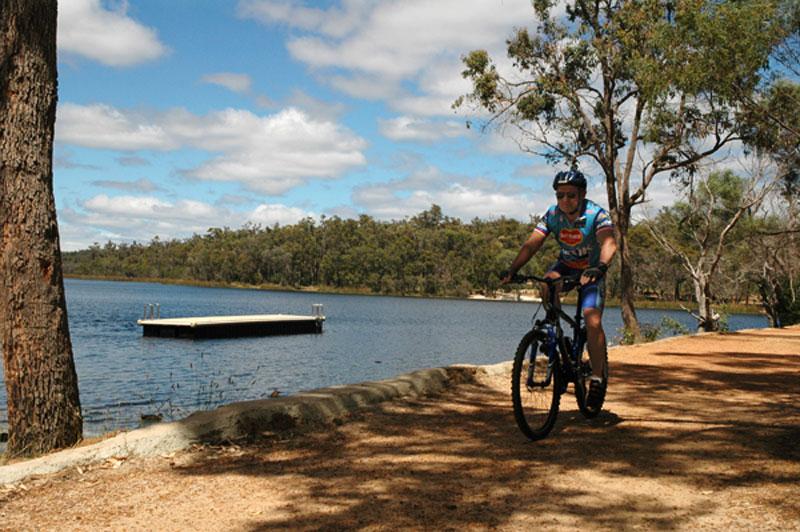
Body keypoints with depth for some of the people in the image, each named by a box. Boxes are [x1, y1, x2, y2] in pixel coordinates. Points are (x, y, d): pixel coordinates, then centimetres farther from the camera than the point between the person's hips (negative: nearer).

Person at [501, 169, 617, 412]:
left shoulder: (597, 214, -25)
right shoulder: (552, 215, -14)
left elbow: (609, 243, -41)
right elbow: (531, 244, -21)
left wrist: (600, 267, -61)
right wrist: (512, 270, -36)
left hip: (591, 270, -3)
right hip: (566, 265, 3)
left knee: (593, 321, -21)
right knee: (546, 286, -31)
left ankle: (597, 379, -9)